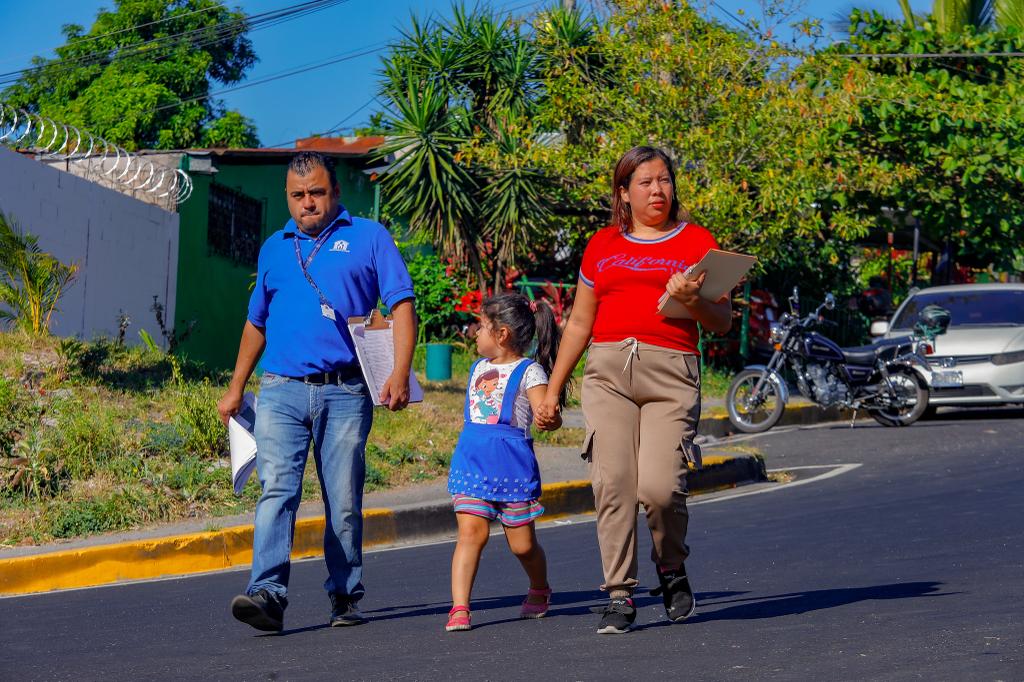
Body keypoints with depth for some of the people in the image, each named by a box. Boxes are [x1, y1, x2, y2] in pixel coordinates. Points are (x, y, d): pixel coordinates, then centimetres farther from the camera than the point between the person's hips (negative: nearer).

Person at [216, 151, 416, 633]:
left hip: (344, 393, -2)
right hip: (281, 392, 2)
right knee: (277, 490, -13)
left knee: (344, 502, 4)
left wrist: (400, 372, -14)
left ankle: (344, 597, 16)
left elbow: (401, 305, -1)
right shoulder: (274, 248, 19)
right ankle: (268, 593, -22)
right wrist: (235, 388, 24)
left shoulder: (368, 238, 7)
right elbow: (256, 323, 27)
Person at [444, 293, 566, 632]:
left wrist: (550, 419, -34)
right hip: (471, 461, 4)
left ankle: (539, 591, 35)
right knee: (471, 532, -13)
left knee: (523, 544, 6)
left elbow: (547, 413, -16)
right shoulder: (479, 368, 16)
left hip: (513, 465, -4)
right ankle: (459, 608, -18)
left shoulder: (529, 371, -4)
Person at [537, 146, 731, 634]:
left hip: (670, 372, -2)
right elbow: (579, 324, 23)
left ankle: (671, 567, 14)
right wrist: (553, 388, 20)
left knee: (659, 486, -15)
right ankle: (619, 595, -2)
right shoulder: (602, 246, 18)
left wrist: (691, 300, -11)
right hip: (607, 369, 2)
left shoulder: (696, 241, 12)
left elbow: (723, 322, 10)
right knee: (612, 483, -9)